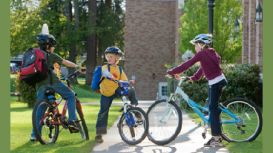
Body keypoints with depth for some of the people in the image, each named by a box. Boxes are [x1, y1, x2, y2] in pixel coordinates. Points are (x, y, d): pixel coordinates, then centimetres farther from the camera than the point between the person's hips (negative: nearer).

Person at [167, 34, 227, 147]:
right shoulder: (210, 53, 16)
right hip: (219, 81, 9)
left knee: (213, 109, -6)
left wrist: (171, 72, -6)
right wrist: (193, 78, 15)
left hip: (215, 83, -9)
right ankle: (217, 136, 19)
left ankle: (216, 139, -6)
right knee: (213, 108, 15)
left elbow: (187, 65, -12)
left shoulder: (202, 54, -12)